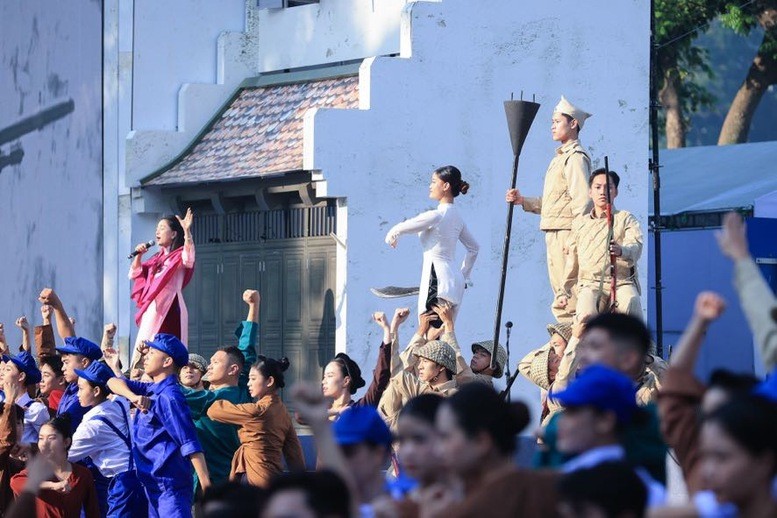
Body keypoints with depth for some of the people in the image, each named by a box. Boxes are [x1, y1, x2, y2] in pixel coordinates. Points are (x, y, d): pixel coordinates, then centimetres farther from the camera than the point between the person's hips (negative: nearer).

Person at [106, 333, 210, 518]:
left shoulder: (169, 396, -15)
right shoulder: (151, 391, 12)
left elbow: (190, 444, -22)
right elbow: (113, 383, 10)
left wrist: (206, 486, -29)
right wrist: (133, 397, -12)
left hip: (170, 485, -10)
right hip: (154, 484, 10)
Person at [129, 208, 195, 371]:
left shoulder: (179, 256, -2)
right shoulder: (156, 258, 19)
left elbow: (189, 258, -26)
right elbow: (135, 274, 24)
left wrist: (187, 231, -36)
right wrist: (139, 255, 8)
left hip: (169, 308, -8)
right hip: (152, 310, 8)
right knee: (145, 351, 4)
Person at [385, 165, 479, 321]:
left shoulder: (436, 216, -13)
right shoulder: (456, 216, 14)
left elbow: (400, 229, -3)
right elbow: (474, 248, 25)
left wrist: (392, 237, 19)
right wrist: (464, 276, 27)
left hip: (437, 281, -9)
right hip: (455, 282, 9)